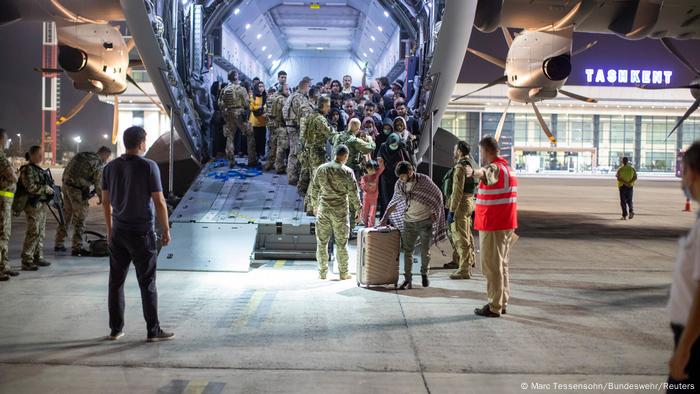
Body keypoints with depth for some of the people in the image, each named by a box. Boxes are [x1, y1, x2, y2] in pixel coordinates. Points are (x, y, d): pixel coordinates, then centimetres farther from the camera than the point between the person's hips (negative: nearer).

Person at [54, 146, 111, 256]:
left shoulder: (80, 155, 16)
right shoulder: (99, 163, -8)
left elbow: (66, 170, 18)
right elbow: (98, 182, -8)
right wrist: (100, 196, 6)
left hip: (66, 186, 8)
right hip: (79, 190, -8)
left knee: (65, 215, 19)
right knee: (79, 219, 0)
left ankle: (59, 244, 27)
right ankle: (76, 248, 2)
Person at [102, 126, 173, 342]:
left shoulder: (111, 167, 4)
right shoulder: (148, 166, -14)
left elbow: (106, 201, 10)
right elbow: (159, 202, -14)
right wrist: (166, 230, -4)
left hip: (118, 233, 5)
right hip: (142, 233, -5)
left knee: (116, 282, 12)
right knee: (147, 283, 3)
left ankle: (115, 329, 18)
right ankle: (153, 331, 9)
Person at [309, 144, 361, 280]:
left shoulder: (321, 169, 1)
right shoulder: (347, 172, -8)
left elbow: (314, 190, 8)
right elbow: (353, 193, -5)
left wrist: (315, 206, 21)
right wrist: (358, 209, 6)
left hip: (323, 209, 2)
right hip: (340, 211, -2)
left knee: (322, 242, 10)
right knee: (341, 243, 7)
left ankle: (322, 272, 15)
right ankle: (343, 273, 14)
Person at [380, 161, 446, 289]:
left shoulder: (424, 180, -11)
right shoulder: (399, 185, -2)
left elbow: (438, 195, -2)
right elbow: (394, 202, 10)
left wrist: (434, 212, -6)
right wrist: (385, 218, 8)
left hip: (425, 221, -2)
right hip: (409, 222, 3)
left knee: (425, 251, 6)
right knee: (407, 251, -2)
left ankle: (424, 275, 25)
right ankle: (407, 279, 1)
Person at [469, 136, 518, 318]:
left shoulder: (495, 168, -19)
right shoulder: (507, 168, 15)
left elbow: (486, 173, -45)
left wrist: (474, 172, -65)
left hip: (493, 226, -10)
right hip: (506, 225, 10)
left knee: (491, 267, -4)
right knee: (501, 266, 17)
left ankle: (494, 307, 1)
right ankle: (502, 303, 26)